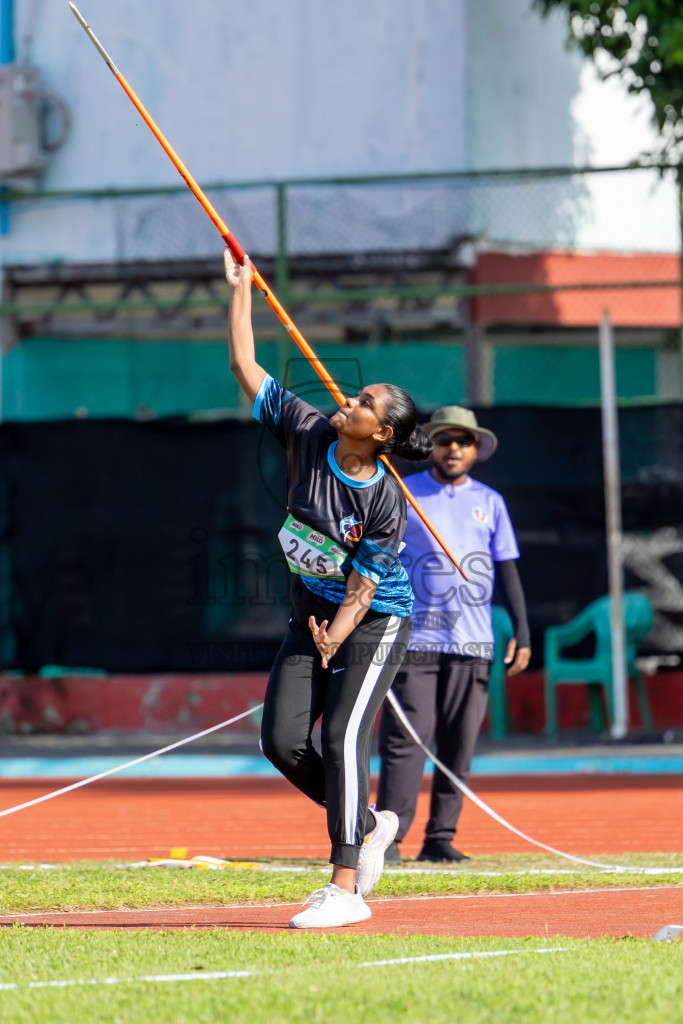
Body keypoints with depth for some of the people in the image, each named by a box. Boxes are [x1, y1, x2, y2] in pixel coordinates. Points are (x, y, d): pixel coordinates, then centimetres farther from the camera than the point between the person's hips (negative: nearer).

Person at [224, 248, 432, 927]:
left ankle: (345, 889, -18)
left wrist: (331, 644, -28)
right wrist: (240, 290, -8)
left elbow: (362, 588, -19)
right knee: (282, 740, -5)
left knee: (343, 736, -19)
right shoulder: (309, 435, -9)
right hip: (311, 616, 6)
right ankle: (367, 824, 19)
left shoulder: (386, 502, -22)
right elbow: (245, 368, -5)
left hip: (373, 624, -6)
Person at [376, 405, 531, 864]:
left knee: (460, 744, 1)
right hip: (413, 637, -3)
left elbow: (507, 569, 15)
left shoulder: (490, 502, 13)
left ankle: (440, 838, 6)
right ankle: (388, 838, -10)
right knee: (405, 738, -10)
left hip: (473, 643, 3)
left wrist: (522, 632, 6)